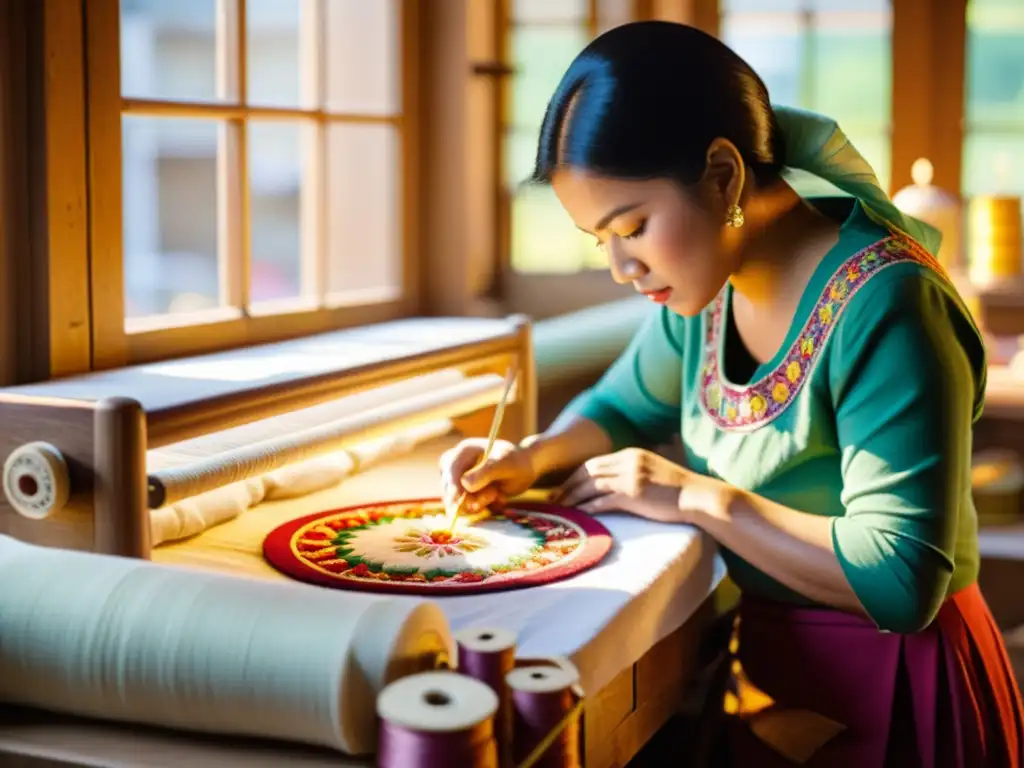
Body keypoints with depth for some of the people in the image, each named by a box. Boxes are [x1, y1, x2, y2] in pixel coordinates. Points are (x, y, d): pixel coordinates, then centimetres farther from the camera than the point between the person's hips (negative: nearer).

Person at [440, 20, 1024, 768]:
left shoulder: (884, 304, -27)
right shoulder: (710, 279, -3)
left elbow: (900, 581, -29)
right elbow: (625, 407, 14)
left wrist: (698, 497, -24)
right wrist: (529, 460, -6)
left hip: (884, 689, -6)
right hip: (760, 661, 7)